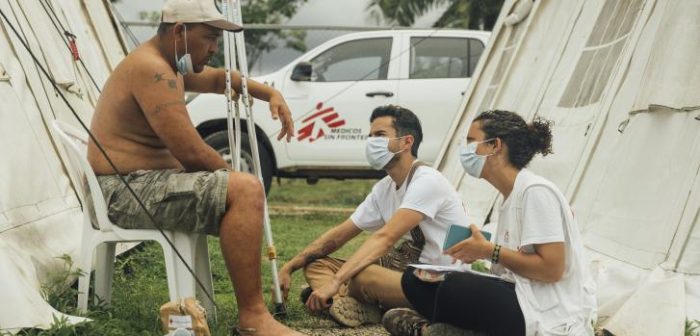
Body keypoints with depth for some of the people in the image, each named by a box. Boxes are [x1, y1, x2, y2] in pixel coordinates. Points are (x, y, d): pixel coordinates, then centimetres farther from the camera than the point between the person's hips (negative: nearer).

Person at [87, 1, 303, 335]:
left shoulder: (171, 65, 14)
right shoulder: (152, 70, -18)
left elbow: (217, 79, 34)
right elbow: (191, 153, -23)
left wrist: (270, 94, 21)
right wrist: (231, 175, -6)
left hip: (134, 188, 12)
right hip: (128, 191, -12)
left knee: (241, 190, 25)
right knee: (245, 190, -26)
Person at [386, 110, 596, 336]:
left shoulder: (536, 191, -14)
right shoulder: (512, 196, 13)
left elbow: (552, 268, -20)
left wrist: (489, 251, -14)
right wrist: (479, 251, 0)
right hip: (522, 301, 9)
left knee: (454, 287, -30)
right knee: (416, 279, 6)